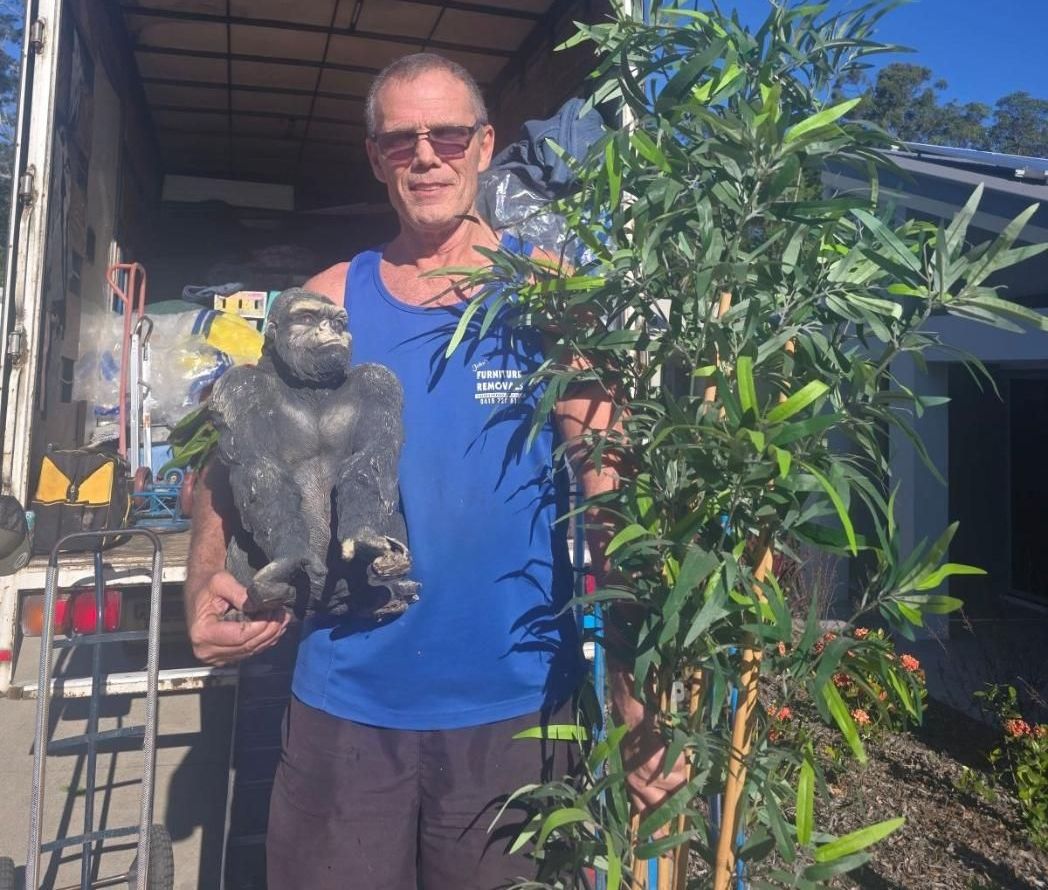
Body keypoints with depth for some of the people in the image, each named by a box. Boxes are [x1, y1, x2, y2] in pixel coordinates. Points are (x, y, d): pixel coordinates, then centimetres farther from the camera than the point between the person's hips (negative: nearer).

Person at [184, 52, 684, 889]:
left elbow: (609, 485, -8)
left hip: (516, 702, -1)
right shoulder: (327, 300, 2)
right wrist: (208, 580, -13)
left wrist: (634, 687, -17)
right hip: (344, 702, 2)